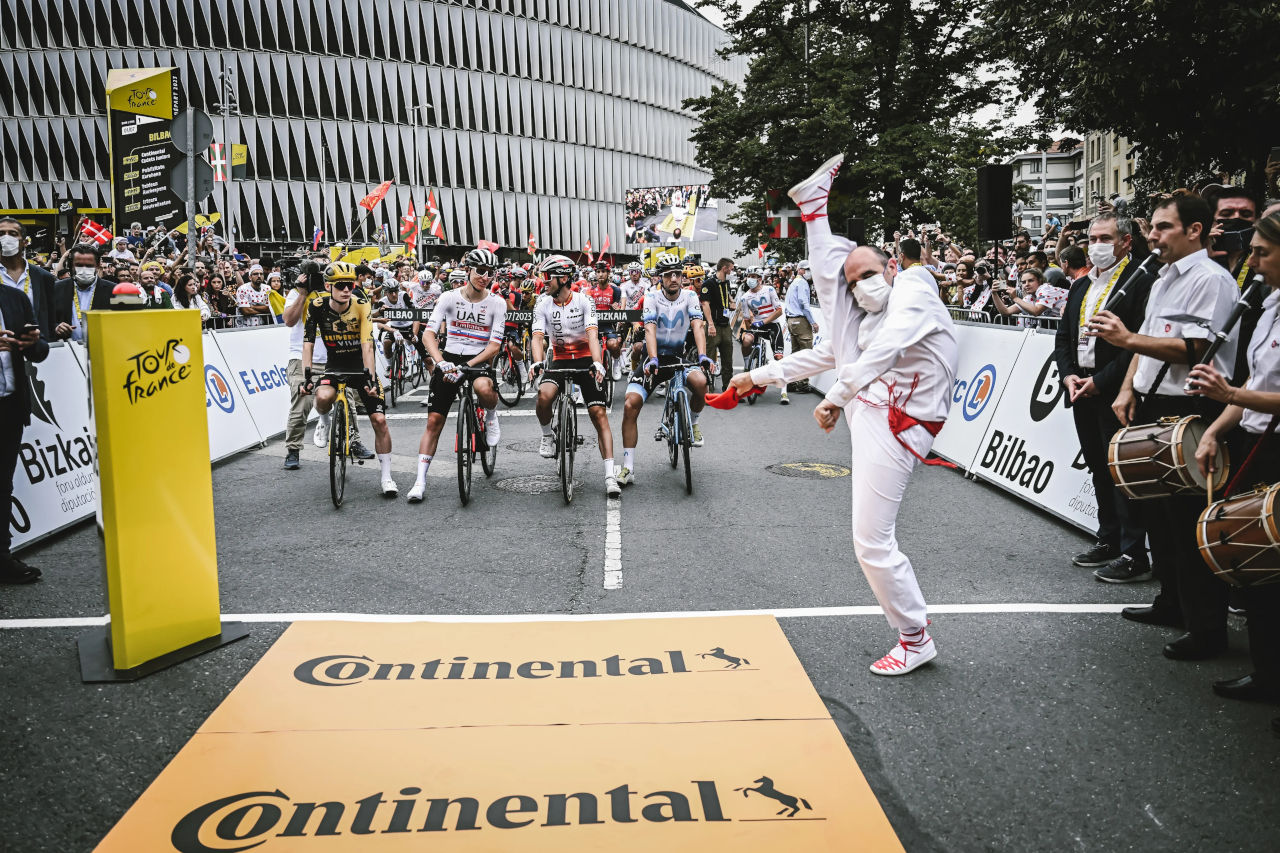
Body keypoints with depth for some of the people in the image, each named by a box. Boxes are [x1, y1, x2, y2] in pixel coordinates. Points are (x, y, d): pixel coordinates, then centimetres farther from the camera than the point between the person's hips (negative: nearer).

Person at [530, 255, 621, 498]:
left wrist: (597, 364, -36)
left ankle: (610, 475, -11)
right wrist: (538, 363, -33)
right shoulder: (543, 305, -3)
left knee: (599, 414, -11)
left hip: (585, 360, -1)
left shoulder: (584, 301, -10)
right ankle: (547, 435, 2)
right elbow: (538, 337, -13)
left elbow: (592, 334, -20)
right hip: (559, 360, 2)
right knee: (544, 396, -30)